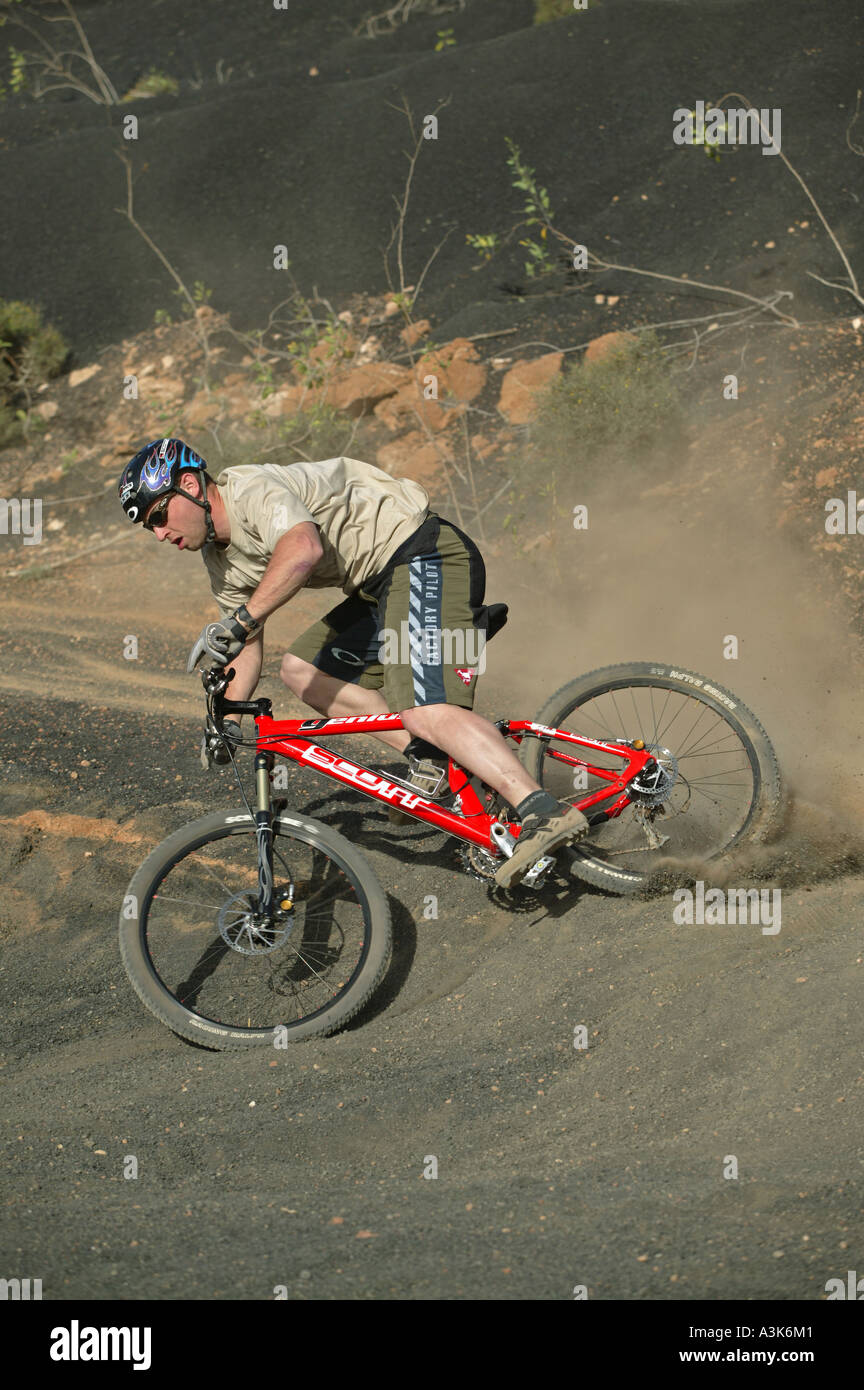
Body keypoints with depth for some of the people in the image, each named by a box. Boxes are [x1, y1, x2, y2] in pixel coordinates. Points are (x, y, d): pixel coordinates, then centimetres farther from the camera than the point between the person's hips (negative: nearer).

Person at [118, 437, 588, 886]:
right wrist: (226, 717, 15)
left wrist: (240, 620, -39)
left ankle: (545, 815, -38)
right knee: (301, 669, 11)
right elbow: (247, 645, 25)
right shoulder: (222, 562, 15)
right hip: (385, 585, 11)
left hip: (425, 557, -11)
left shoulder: (253, 489, -16)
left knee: (424, 711, -26)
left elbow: (304, 547, -37)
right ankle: (426, 756, 1)